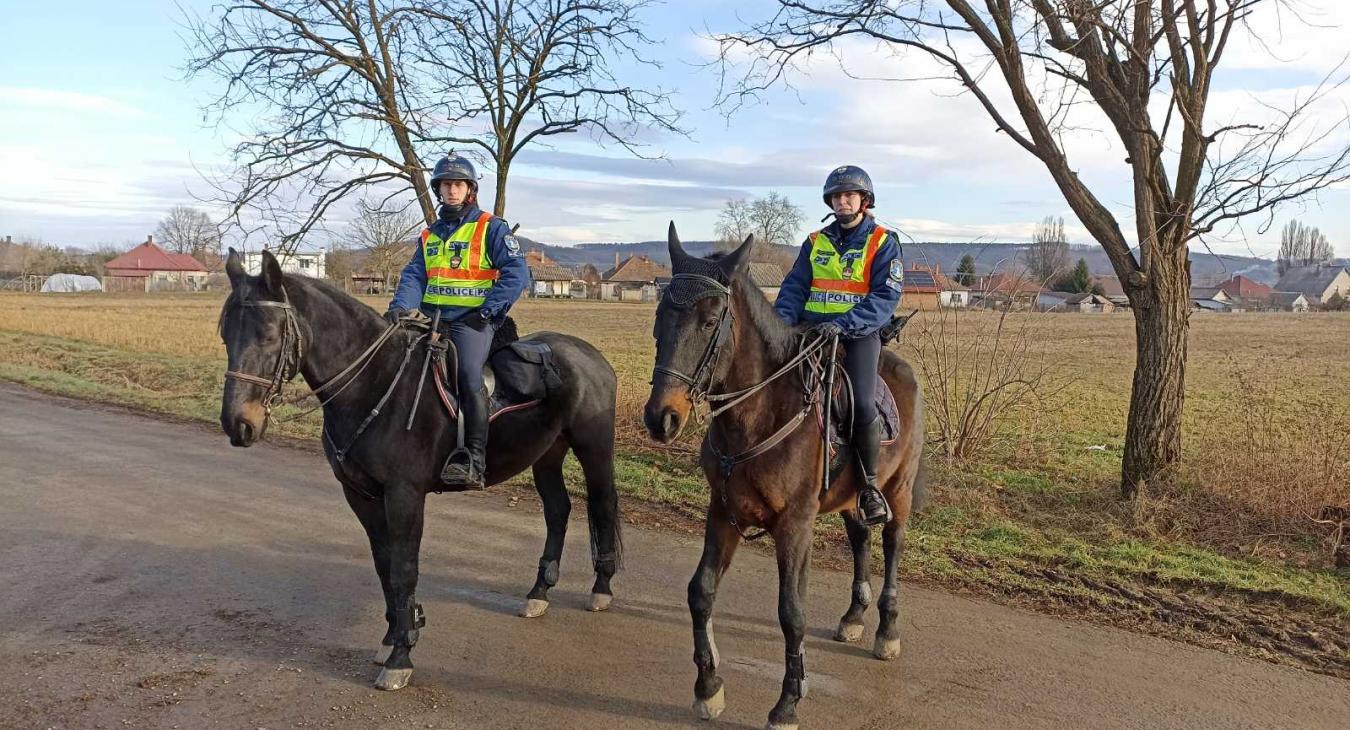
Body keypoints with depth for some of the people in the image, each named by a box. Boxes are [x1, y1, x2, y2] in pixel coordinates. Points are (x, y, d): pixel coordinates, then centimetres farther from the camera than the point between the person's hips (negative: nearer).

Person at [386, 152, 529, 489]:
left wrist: (488, 310, -16)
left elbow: (516, 272, -6)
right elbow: (414, 275, 11)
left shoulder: (491, 228, 4)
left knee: (469, 374, -28)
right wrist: (402, 306, -10)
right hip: (430, 316, 7)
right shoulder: (430, 234, 21)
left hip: (472, 320, -7)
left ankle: (474, 460, -31)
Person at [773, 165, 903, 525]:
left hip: (860, 334, -4)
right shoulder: (816, 242, 16)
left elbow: (885, 296, -7)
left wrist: (843, 324, -21)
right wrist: (782, 318, -10)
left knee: (862, 404, -23)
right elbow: (794, 287, 12)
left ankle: (869, 485, -3)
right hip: (813, 331, 4)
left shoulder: (882, 243, 4)